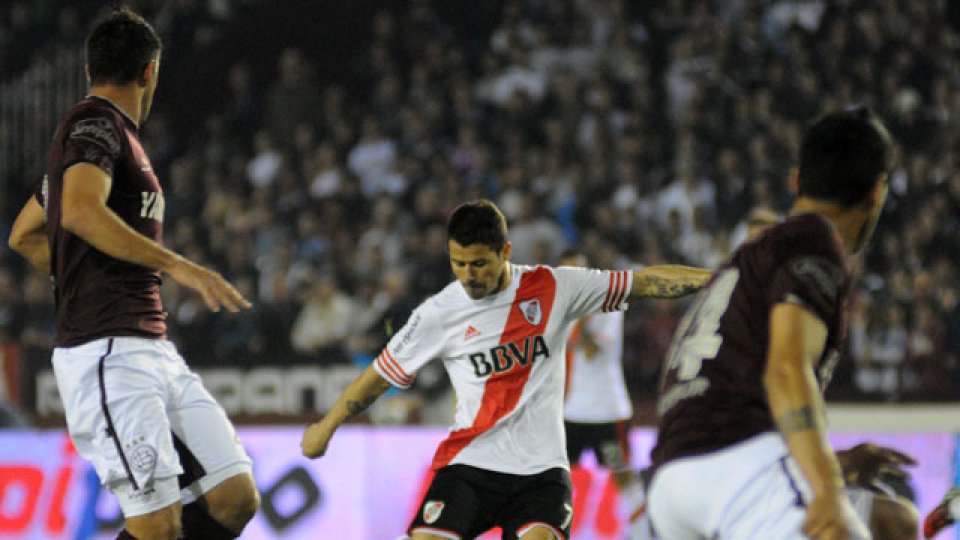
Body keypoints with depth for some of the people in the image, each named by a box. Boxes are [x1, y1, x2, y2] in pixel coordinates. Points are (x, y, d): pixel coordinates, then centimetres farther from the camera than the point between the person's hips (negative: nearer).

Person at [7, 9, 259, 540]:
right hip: (109, 352, -10)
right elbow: (81, 212, -27)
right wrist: (175, 265, -27)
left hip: (155, 351, 10)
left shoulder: (107, 128, 23)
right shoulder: (96, 123, -6)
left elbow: (24, 236, 35)